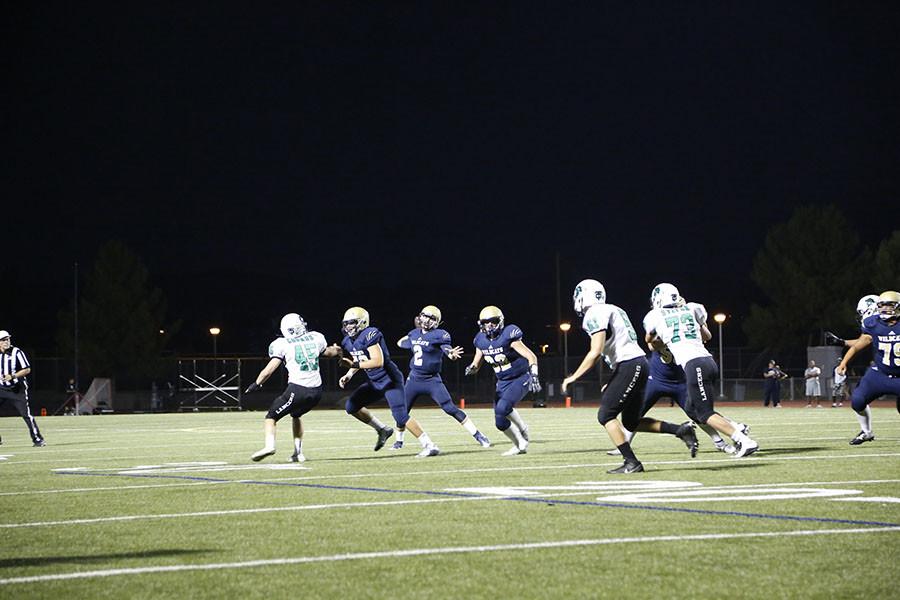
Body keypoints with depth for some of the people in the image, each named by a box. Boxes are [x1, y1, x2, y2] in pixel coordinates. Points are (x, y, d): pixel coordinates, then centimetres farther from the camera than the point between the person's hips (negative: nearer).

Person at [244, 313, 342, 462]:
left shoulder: (283, 345, -1)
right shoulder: (316, 338, 12)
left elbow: (270, 369, -5)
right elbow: (329, 352, 32)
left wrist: (256, 384, 8)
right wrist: (336, 350, 55)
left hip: (298, 390, -5)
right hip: (316, 391, 5)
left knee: (271, 416, 7)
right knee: (295, 415, 30)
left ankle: (269, 445, -18)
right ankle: (298, 452, 24)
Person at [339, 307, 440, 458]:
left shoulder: (369, 335, -21)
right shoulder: (349, 341, 7)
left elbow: (378, 361, -29)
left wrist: (355, 364, -28)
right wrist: (348, 375, 5)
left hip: (390, 380, -9)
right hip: (375, 382, 9)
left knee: (401, 416, -17)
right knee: (352, 406, 3)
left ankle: (430, 446, -12)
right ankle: (382, 430, 16)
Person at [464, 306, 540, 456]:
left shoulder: (508, 336, -21)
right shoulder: (481, 341, -2)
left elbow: (531, 357, -20)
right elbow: (476, 364, 10)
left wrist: (534, 376, -32)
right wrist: (471, 368, -13)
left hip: (520, 379, -7)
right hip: (503, 382, 7)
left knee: (503, 407, -29)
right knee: (500, 421, 1)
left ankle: (523, 428, -2)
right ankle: (520, 445, 22)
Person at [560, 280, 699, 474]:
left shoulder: (594, 315, -8)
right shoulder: (613, 310, 23)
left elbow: (595, 353, -17)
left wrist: (573, 377, -10)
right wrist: (612, 384, 27)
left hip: (629, 366, -9)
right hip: (639, 363, 9)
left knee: (605, 415, -4)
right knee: (631, 422, 15)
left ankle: (631, 463, -7)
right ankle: (681, 430, 9)